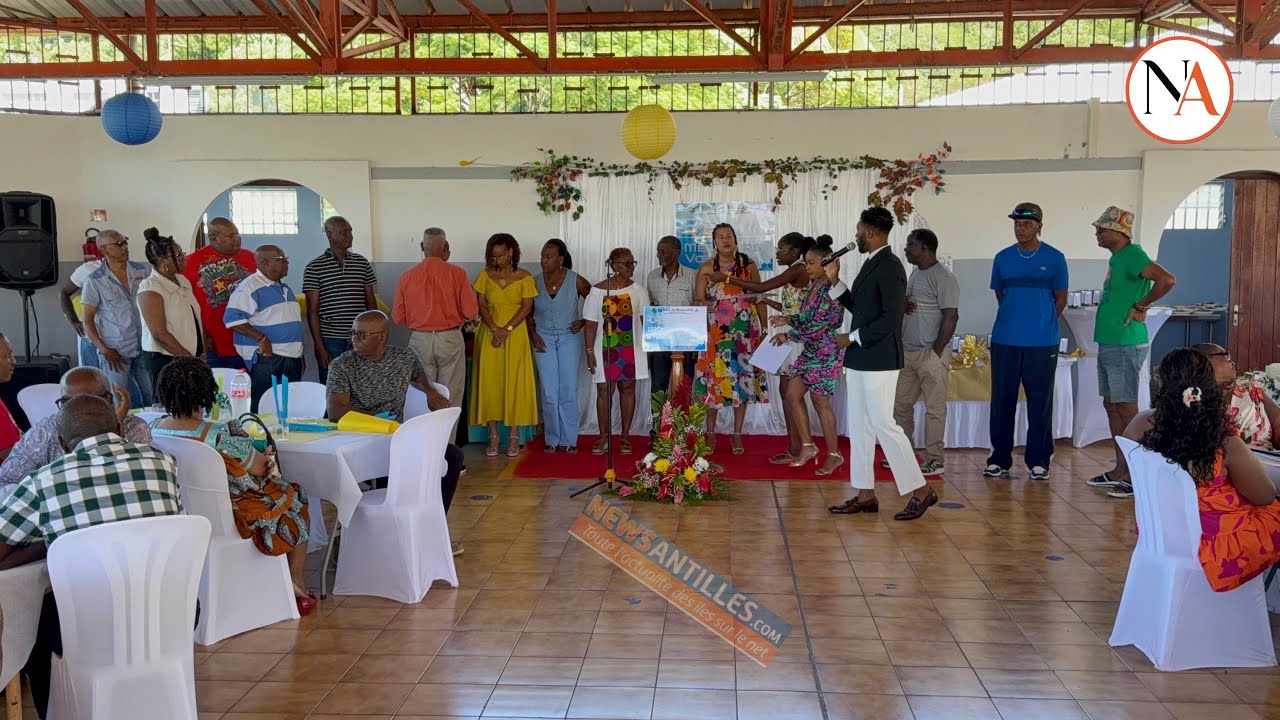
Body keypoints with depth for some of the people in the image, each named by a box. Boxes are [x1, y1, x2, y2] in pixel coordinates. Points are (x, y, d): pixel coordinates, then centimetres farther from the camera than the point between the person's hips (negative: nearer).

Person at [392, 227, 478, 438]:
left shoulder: (407, 276, -1)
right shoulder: (457, 273, -8)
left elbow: (398, 317, 2)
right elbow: (471, 312, -8)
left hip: (419, 340, 2)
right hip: (450, 340, -2)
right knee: (450, 399, 6)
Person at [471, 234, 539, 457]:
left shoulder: (524, 277, 0)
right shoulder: (485, 275, 5)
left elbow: (527, 307, -5)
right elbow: (481, 305, 2)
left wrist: (507, 329, -14)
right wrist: (495, 329, -12)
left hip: (516, 335, -2)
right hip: (489, 335, 2)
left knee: (515, 383, -1)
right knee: (490, 382, -1)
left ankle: (513, 436, 6)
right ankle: (493, 435, 5)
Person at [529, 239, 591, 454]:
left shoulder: (576, 281, -6)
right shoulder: (536, 282, 1)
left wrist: (583, 321, -4)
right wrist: (532, 333, -1)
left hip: (569, 337, -2)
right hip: (543, 338, 2)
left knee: (569, 390, -2)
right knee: (549, 391, 1)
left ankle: (569, 439, 7)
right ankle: (552, 439, 10)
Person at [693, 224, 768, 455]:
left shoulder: (748, 266, 5)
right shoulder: (706, 268, 3)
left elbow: (760, 299, 7)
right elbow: (697, 300, 2)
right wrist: (703, 304, -22)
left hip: (744, 332, 1)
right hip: (715, 332, -1)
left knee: (742, 378, 2)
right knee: (714, 378, -1)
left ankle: (737, 434, 11)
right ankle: (710, 433, 10)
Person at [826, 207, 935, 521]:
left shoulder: (890, 267, -15)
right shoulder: (871, 264, 14)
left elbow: (892, 317, -22)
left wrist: (853, 338, -17)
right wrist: (834, 281, 11)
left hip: (879, 360, -10)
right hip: (859, 360, 10)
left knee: (883, 424, -7)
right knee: (859, 426, 11)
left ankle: (921, 490, 4)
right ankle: (865, 495, 18)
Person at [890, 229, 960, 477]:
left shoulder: (943, 278, -12)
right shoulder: (915, 273, 14)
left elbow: (951, 316, -16)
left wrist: (936, 352, -16)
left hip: (931, 353, -8)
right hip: (908, 352, 8)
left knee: (934, 408, 0)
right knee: (900, 403, 11)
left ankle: (935, 460, 7)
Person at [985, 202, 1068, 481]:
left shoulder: (1055, 258, 1)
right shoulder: (1003, 258, 7)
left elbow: (1061, 298, 8)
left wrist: (1043, 322, 5)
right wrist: (1014, 318, 10)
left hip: (1042, 342, -2)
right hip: (1005, 340, 2)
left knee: (1040, 402, 4)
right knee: (1002, 401, 4)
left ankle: (1039, 461, 13)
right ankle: (999, 459, 14)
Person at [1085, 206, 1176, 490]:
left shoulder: (1132, 255, -14)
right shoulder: (1117, 257, 15)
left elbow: (1167, 279, -28)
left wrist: (1141, 306, -18)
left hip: (1126, 345, -10)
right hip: (1108, 343, 10)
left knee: (1126, 408, -5)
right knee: (1111, 405, 13)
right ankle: (1121, 470, 20)